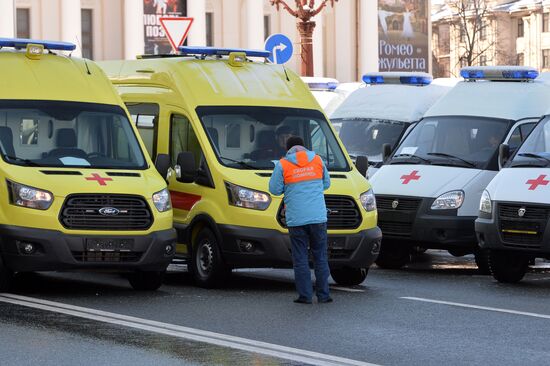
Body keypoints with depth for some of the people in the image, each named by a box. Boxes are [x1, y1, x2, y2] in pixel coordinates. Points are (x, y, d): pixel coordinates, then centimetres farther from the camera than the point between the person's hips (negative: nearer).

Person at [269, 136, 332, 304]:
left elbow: (275, 189, 1)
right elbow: (326, 183, 17)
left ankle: (305, 295, 1)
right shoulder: (317, 160, 6)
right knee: (320, 257, 9)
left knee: (300, 258, 4)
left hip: (296, 219, -2)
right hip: (318, 217, 2)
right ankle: (323, 295, 10)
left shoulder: (282, 165, -3)